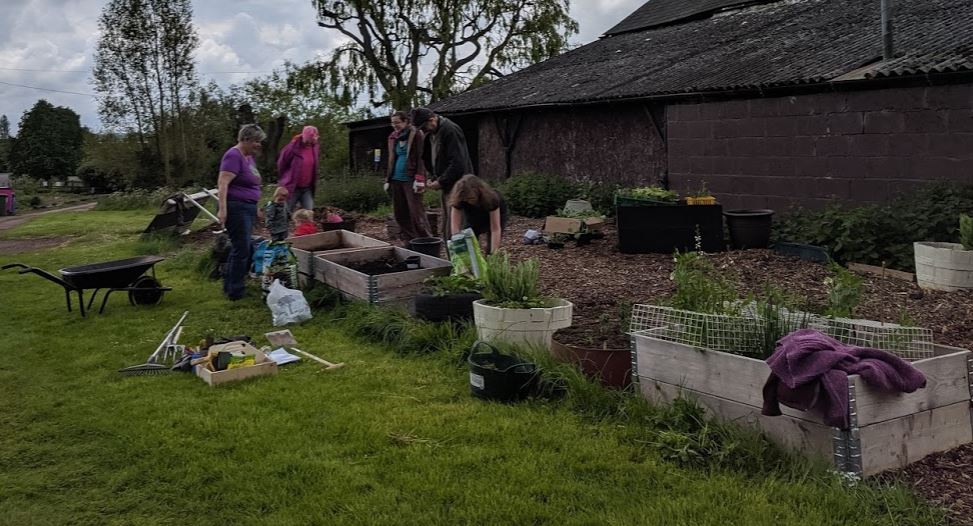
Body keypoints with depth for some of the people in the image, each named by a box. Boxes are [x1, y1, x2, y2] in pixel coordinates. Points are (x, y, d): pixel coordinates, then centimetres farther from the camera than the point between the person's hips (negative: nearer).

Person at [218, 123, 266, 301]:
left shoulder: (249, 157, 14)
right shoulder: (234, 156, -15)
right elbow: (222, 183, -23)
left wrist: (256, 208, 26)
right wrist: (222, 209, -31)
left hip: (248, 208, 9)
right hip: (236, 208, -9)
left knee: (238, 248, 14)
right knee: (242, 249, -7)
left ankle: (229, 286, 24)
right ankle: (235, 292, 0)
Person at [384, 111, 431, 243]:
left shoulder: (416, 135, -5)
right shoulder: (393, 137, 15)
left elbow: (421, 158, -10)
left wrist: (419, 180, -19)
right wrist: (388, 180, 15)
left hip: (410, 179, -7)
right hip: (396, 180, 7)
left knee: (416, 212, -9)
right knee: (399, 213, 6)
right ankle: (408, 242, 13)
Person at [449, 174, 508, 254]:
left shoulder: (491, 199, -40)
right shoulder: (459, 200, -35)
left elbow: (495, 229, -39)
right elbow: (455, 227, -34)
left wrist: (494, 253, -46)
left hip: (496, 213, -2)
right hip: (473, 217, 2)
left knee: (491, 251, -12)